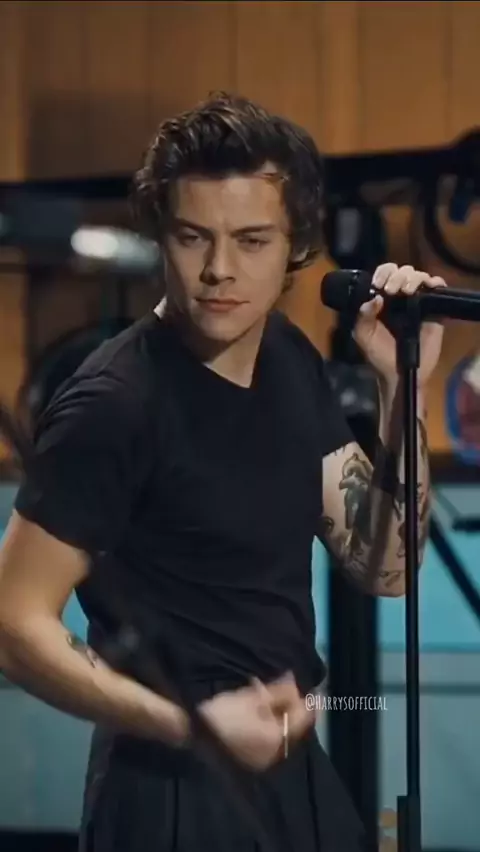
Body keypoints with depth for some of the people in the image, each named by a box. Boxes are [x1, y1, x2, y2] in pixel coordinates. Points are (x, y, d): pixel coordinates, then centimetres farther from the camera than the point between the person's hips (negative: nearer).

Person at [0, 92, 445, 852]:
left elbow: (384, 566, 5)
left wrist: (403, 390, -7)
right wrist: (186, 726, -28)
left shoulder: (292, 362, 4)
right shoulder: (114, 402, -18)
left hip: (293, 769, 7)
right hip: (175, 789, -7)